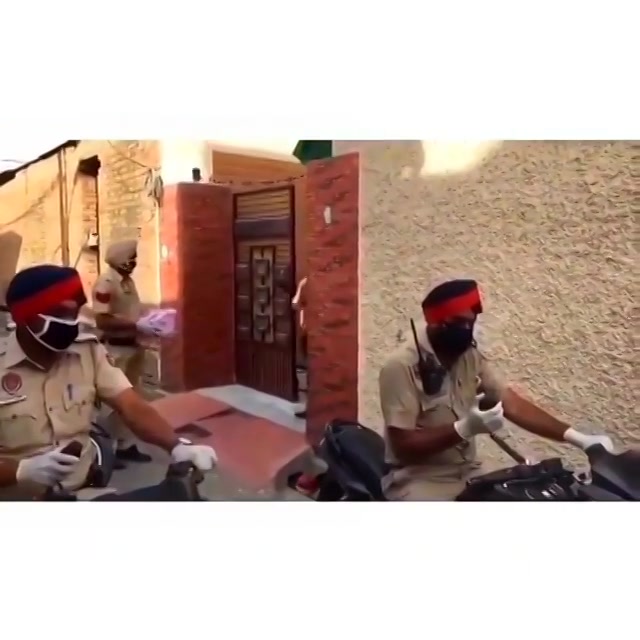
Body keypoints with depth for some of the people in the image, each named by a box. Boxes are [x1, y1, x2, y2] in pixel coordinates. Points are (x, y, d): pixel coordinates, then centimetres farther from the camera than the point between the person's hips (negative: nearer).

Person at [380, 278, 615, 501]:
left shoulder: (470, 357, 2)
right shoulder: (402, 366, -20)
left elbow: (511, 404, 0)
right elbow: (403, 445, -21)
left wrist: (577, 438, -9)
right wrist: (464, 428, -31)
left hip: (469, 471, 7)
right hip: (419, 479, -6)